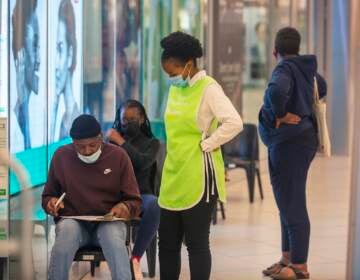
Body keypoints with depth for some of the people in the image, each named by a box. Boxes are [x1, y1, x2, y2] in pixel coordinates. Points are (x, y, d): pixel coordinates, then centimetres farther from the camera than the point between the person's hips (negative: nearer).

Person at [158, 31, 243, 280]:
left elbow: (234, 123, -24)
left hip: (198, 177, -8)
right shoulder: (176, 89, 12)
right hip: (173, 175, 8)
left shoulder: (208, 88, -12)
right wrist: (178, 151, 14)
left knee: (196, 243, -1)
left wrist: (205, 145, -16)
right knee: (167, 243, 11)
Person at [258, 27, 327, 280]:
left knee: (292, 204, -6)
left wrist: (279, 115, -23)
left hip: (288, 142, -10)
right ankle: (288, 258, 26)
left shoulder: (285, 69, -16)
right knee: (289, 202, 17)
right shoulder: (307, 68, 11)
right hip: (303, 138, 10)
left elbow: (277, 90, -39)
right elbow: (322, 88, 32)